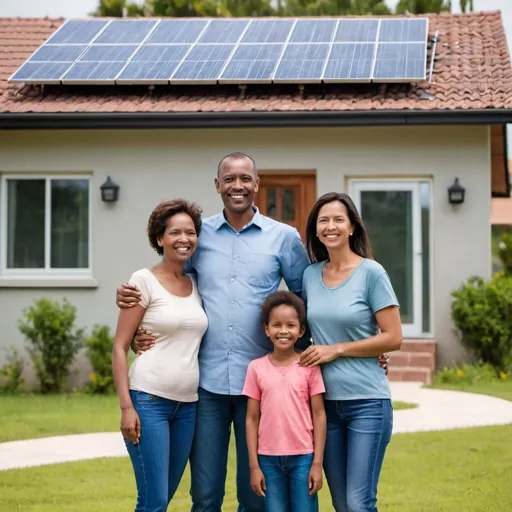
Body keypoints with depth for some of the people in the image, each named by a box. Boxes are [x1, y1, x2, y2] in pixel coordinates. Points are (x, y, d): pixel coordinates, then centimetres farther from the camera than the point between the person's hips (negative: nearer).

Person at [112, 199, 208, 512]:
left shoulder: (197, 285, 12)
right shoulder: (144, 281, -4)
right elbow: (119, 348, -5)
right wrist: (126, 406, -13)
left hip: (187, 405, 6)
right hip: (148, 400, -6)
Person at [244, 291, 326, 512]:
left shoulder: (309, 366, -2)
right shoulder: (256, 368, 1)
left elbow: (319, 415, -1)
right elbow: (252, 419, 4)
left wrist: (317, 463, -5)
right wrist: (254, 465, 0)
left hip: (303, 457, -1)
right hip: (269, 459, 1)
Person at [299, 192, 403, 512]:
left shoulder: (371, 273, -7)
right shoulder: (310, 275, 8)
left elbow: (393, 338, -9)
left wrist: (337, 349, -12)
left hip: (367, 401, -5)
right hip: (326, 401, 5)